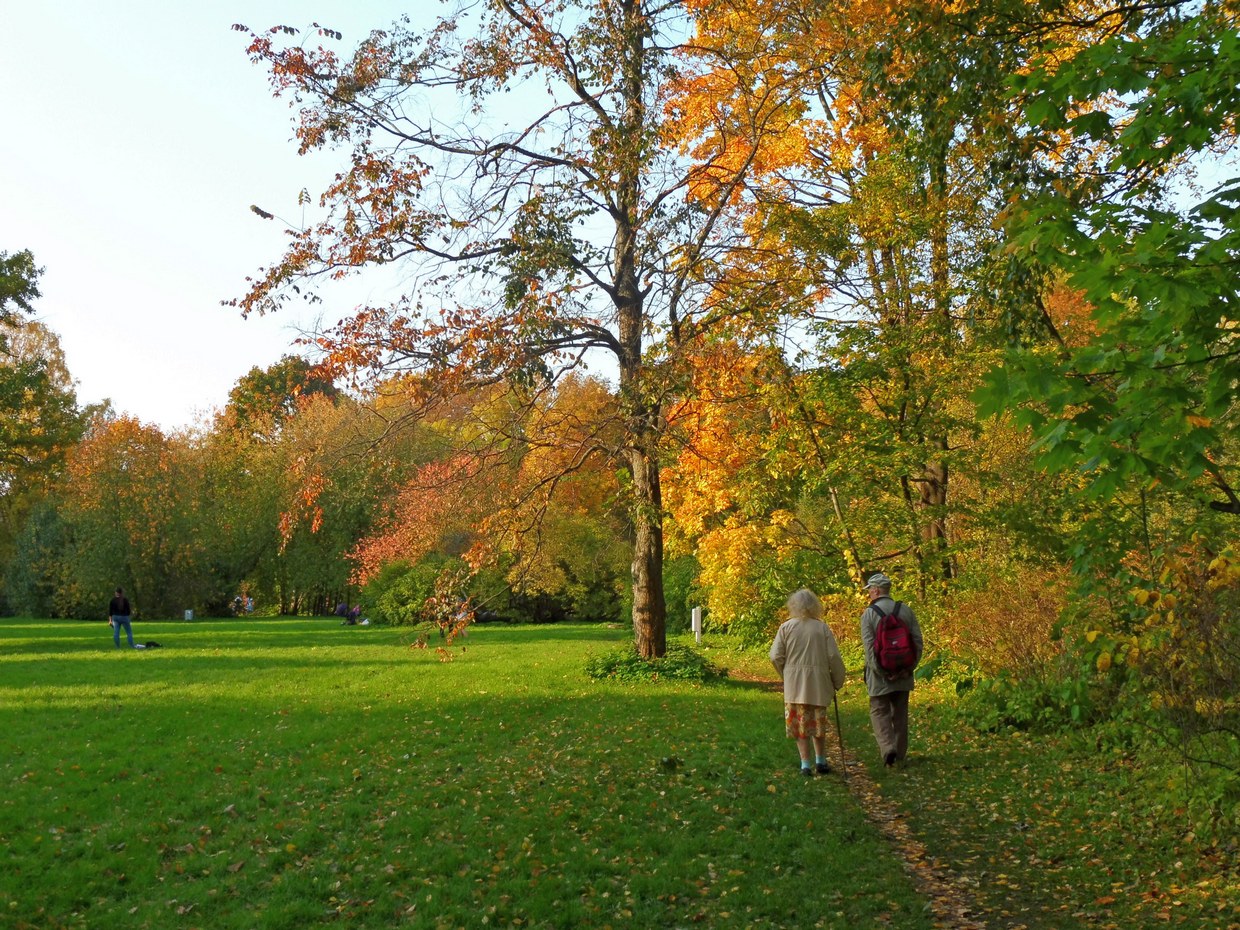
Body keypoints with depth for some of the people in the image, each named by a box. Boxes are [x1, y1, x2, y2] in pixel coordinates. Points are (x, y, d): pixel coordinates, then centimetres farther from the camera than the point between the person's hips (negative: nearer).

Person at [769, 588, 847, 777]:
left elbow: (775, 657, -5)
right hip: (818, 683, 1)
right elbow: (834, 657, -3)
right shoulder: (822, 627, -3)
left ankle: (805, 764, 4)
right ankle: (820, 761, 22)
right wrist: (838, 682, 9)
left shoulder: (786, 627, -4)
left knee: (800, 723, 7)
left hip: (794, 684, -1)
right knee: (818, 722, 18)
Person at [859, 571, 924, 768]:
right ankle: (900, 755, 20)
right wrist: (909, 667, 3)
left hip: (880, 676, -4)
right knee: (900, 713, 14)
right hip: (903, 674, 4)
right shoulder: (906, 610, 3)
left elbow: (869, 647, -15)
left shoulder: (869, 614, -9)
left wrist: (882, 672, -12)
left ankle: (888, 749, -15)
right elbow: (917, 641, 0)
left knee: (880, 712, 4)